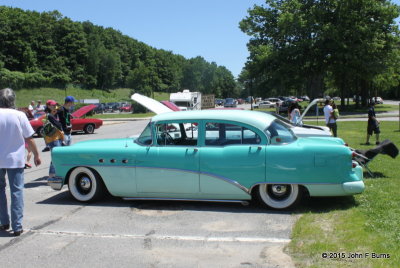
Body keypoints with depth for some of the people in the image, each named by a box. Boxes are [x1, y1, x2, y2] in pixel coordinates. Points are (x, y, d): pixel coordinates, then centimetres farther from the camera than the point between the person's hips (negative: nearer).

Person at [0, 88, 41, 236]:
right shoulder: (20, 116, -9)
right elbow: (29, 139, -5)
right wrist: (36, 155, 7)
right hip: (15, 160, -1)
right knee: (17, 192, 4)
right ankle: (17, 226, 4)